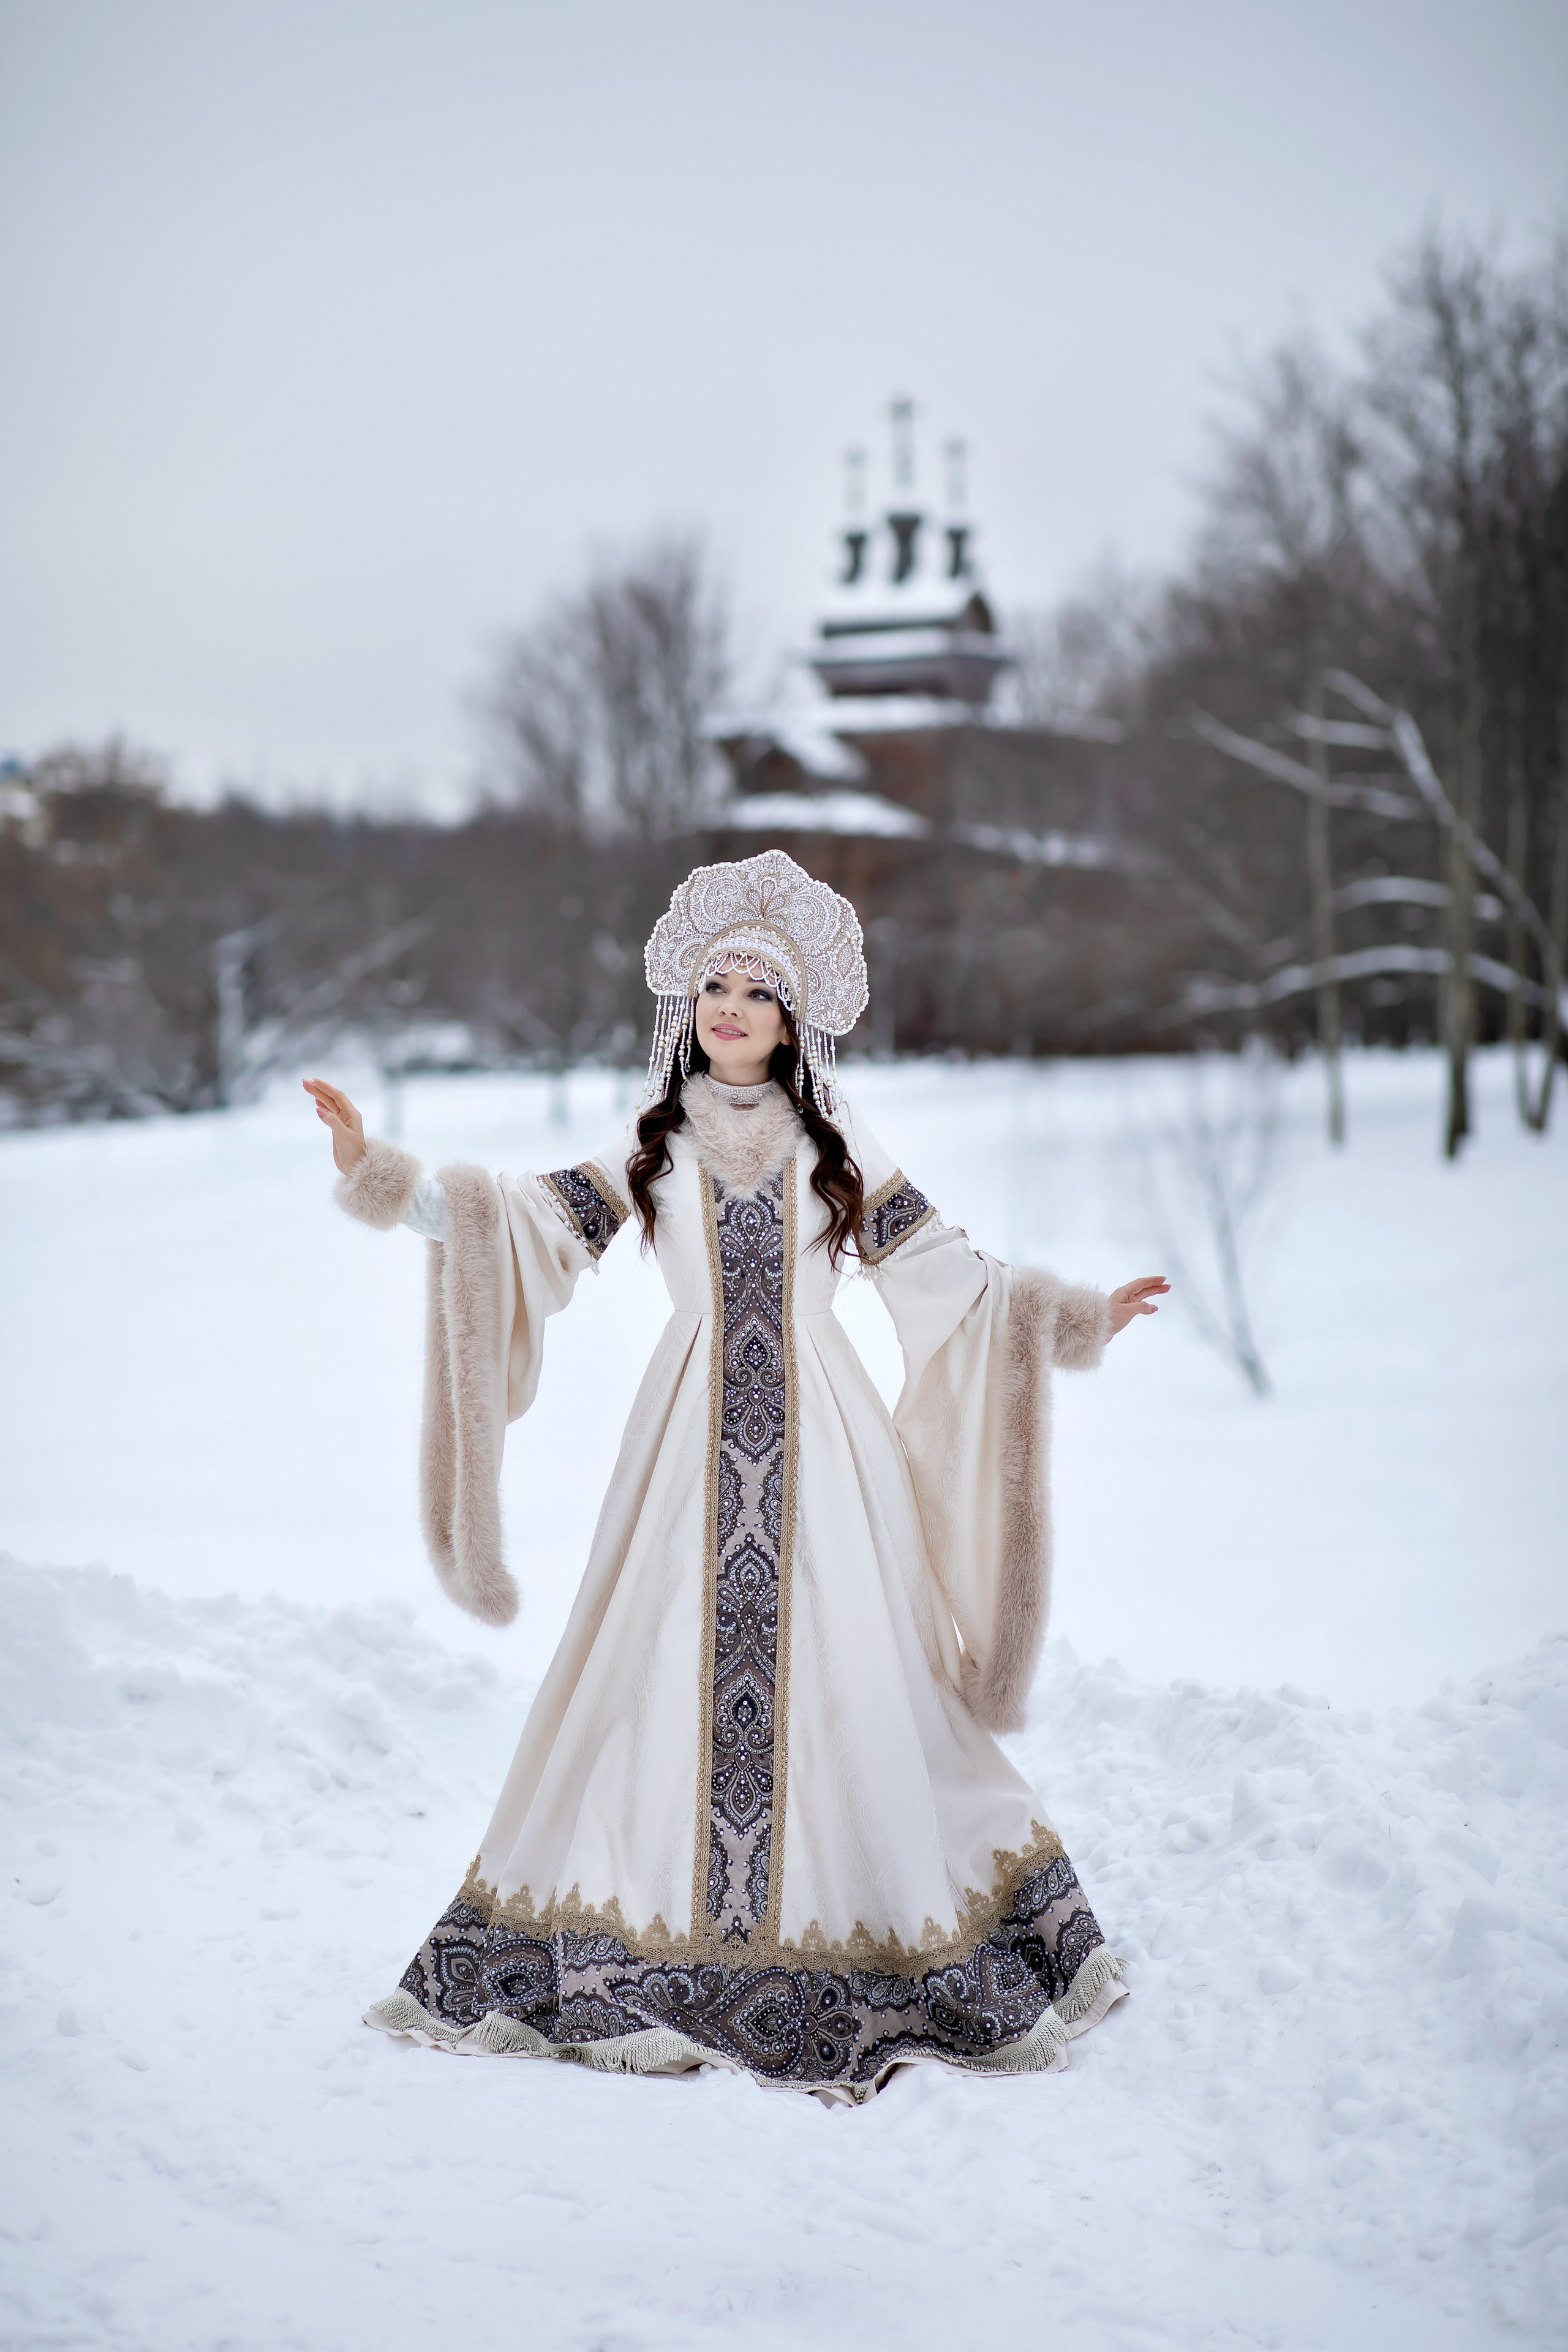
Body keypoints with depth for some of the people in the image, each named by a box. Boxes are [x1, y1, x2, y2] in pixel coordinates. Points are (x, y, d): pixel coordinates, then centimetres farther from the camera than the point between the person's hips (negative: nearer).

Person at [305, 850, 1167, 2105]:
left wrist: (1077, 1315, 4)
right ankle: (646, 1967, 5)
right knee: (669, 1661, -3)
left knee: (841, 1668, -4)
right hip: (694, 1441, 1)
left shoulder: (837, 1143, 9)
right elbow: (523, 1221, 1)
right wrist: (381, 1171, -8)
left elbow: (947, 1273, 9)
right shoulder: (652, 1146, 10)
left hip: (818, 1437, 0)